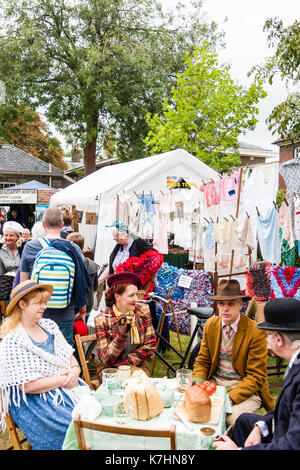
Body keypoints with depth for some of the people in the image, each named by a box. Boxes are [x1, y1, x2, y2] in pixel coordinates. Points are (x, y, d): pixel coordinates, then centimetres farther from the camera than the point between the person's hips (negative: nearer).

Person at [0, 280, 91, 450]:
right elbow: (28, 386, -18)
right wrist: (64, 379, -14)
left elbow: (69, 355, 14)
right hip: (36, 401, -7)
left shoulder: (49, 325, 9)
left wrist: (75, 370, -8)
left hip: (68, 388, 7)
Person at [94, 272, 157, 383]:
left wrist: (126, 362, -12)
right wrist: (121, 336, -29)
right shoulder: (102, 319, -12)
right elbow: (104, 360, -14)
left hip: (137, 367, 2)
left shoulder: (143, 311, -2)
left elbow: (150, 346, -1)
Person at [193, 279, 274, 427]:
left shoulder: (256, 332, -13)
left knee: (233, 418, -31)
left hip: (244, 387, -4)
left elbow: (256, 376, -12)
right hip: (214, 383, 5)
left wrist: (230, 398, -24)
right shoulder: (211, 324, 3)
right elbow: (202, 361, 9)